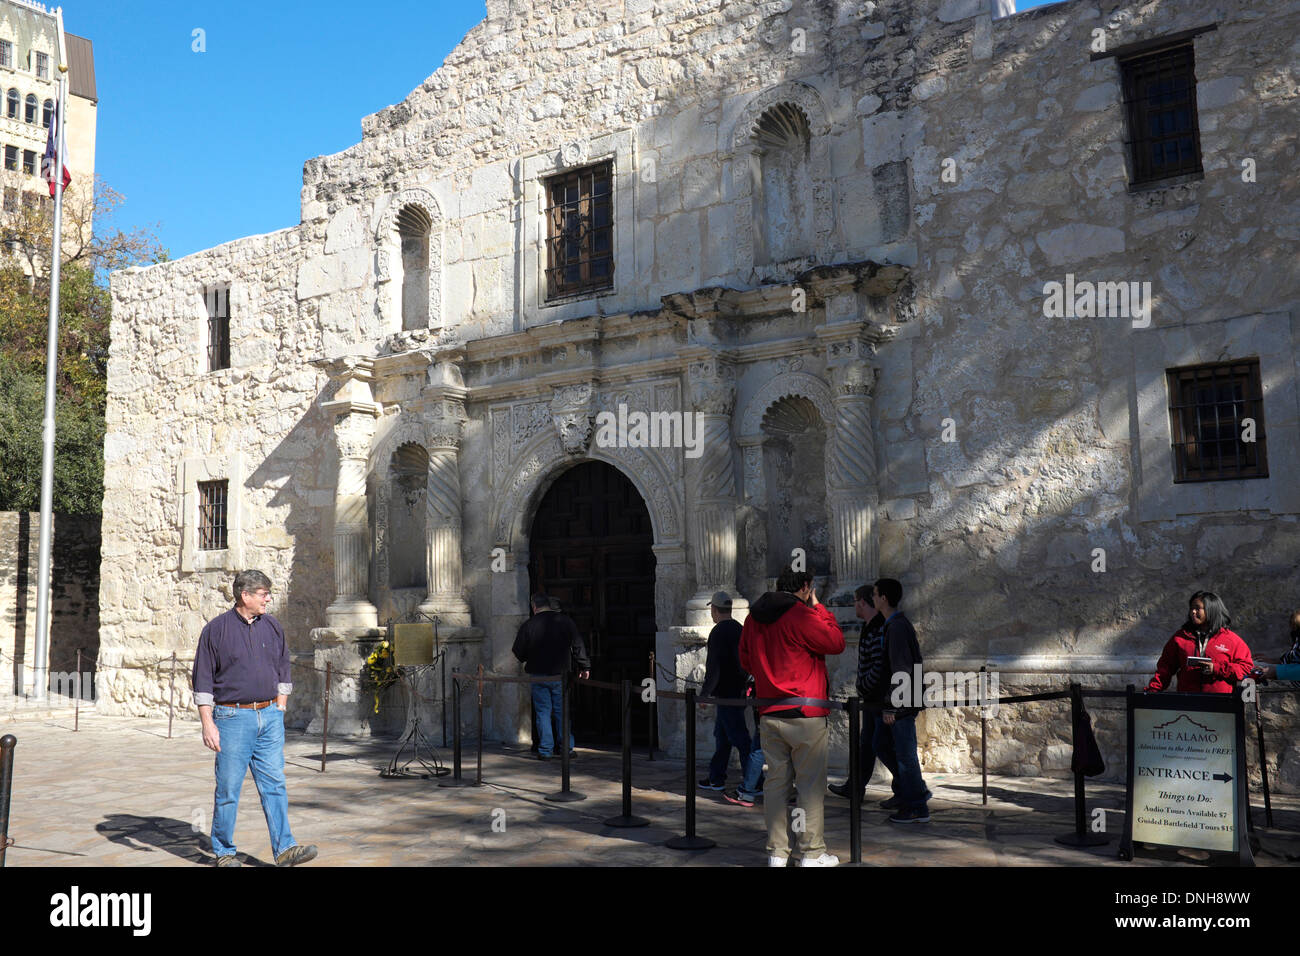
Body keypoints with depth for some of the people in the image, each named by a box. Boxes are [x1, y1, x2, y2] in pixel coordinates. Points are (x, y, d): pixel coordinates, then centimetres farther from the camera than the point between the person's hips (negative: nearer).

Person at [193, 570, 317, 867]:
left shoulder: (272, 627, 9)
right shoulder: (216, 629, -4)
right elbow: (203, 680, -4)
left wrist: (278, 713, 10)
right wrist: (208, 724, -10)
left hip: (269, 717, 4)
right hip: (232, 718, -3)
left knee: (274, 783, -1)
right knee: (228, 788, 3)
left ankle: (284, 848, -1)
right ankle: (223, 851, 18)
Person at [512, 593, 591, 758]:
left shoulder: (528, 625, -4)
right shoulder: (566, 621, -1)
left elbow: (518, 652, 0)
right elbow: (578, 646, -1)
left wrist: (528, 661, 20)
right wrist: (584, 667, 5)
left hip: (537, 675, -1)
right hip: (560, 675, 1)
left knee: (543, 712, 5)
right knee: (562, 712, 9)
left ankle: (545, 750, 4)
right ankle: (567, 749, 10)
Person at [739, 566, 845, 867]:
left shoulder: (754, 618, 8)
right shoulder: (802, 616, -14)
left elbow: (746, 661, 18)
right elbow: (837, 643, -5)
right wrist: (819, 609, 3)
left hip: (769, 714, 6)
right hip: (805, 714, -6)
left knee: (776, 781, 10)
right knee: (810, 784, 3)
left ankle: (777, 852, 15)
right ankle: (812, 853, 9)